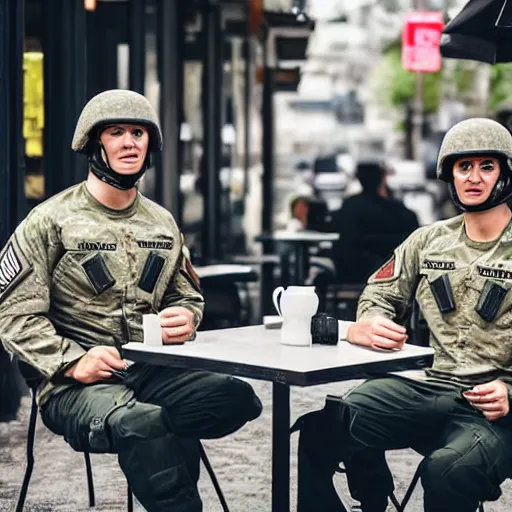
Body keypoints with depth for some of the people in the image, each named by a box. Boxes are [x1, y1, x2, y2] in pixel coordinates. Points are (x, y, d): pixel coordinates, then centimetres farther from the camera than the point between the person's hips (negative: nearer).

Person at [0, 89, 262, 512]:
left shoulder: (163, 223, 16)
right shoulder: (51, 221, 1)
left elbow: (187, 296, 27)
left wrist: (186, 317, 1)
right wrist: (73, 362, -20)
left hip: (155, 373, 5)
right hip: (76, 386, -5)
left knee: (236, 397, -25)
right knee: (140, 424, -38)